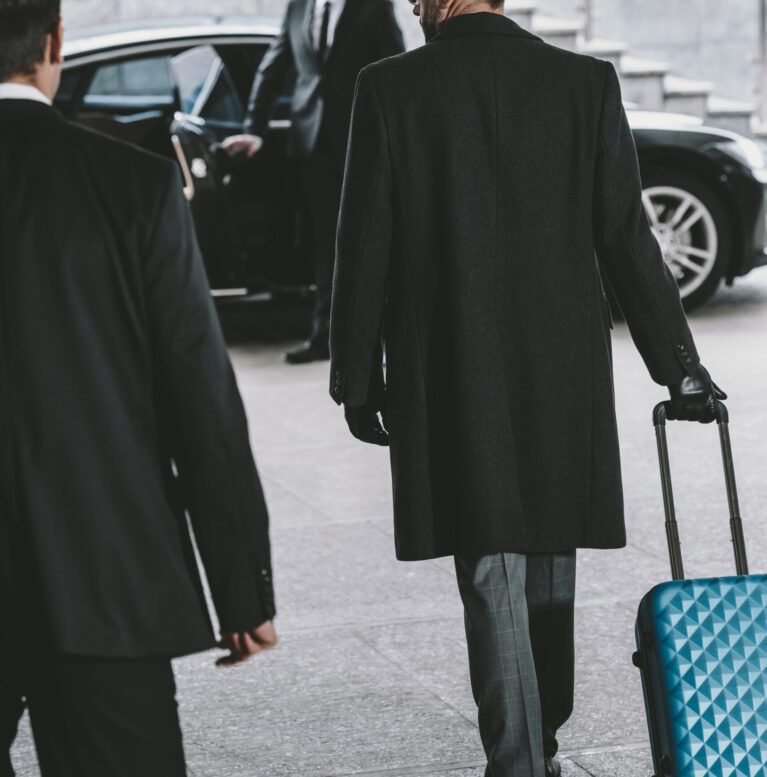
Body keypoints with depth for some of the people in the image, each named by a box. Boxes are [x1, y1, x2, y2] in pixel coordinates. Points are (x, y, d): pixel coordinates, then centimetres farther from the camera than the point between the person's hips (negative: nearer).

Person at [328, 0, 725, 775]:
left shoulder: (389, 88, -6)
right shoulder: (586, 82, -1)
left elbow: (365, 251, -4)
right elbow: (626, 237, -1)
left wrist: (357, 379, 5)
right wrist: (676, 362, 6)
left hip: (448, 384, -2)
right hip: (563, 379, 3)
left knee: (492, 580, 2)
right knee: (548, 575, 18)